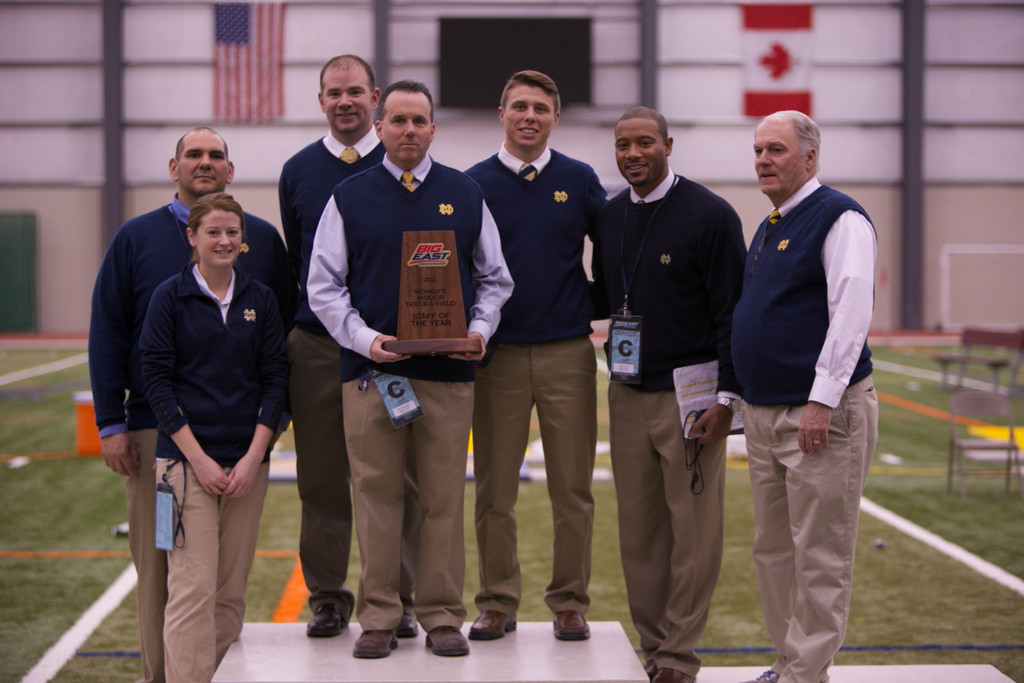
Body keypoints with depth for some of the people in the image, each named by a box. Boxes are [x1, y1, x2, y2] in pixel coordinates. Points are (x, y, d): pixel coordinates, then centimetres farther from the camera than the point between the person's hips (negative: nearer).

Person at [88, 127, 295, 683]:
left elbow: (287, 326, 12)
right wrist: (110, 425, -3)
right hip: (155, 427, -1)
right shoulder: (137, 238, 5)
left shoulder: (262, 238, 9)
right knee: (158, 563, 2)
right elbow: (106, 334, 3)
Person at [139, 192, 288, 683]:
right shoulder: (170, 297, 0)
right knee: (193, 588, -9)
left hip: (248, 461, 3)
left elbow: (275, 379, 6)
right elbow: (156, 380, -4)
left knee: (232, 591, 7)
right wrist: (197, 458, -10)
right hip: (185, 459, -3)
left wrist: (253, 458, -4)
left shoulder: (260, 300, 8)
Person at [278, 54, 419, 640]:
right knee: (321, 478, 5)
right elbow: (291, 262, 14)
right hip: (315, 345, 2)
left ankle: (397, 599, 12)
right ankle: (328, 597, 16)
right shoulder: (298, 171, 9)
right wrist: (287, 331, 10)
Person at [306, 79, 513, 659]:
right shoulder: (349, 198, 6)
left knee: (445, 497, 3)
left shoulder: (466, 196, 10)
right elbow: (324, 285, 5)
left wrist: (480, 331, -2)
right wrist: (364, 338, -9)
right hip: (370, 370, -1)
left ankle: (443, 616, 12)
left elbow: (494, 279, 15)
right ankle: (379, 617, 10)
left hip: (450, 372, 1)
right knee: (376, 496, 1)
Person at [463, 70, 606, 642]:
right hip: (498, 354, 0)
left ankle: (570, 603, 14)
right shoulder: (475, 183, 4)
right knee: (495, 491, 3)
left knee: (573, 489, 3)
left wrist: (596, 306, 1)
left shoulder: (580, 180, 6)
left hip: (568, 353, 0)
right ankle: (498, 603, 14)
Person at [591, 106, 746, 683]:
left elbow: (732, 311, -8)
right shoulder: (609, 217, 10)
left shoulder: (710, 215, -7)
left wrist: (728, 397, -13)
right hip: (628, 395, 5)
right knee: (638, 529, 8)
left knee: (694, 532, -2)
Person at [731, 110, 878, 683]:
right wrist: (737, 397, 20)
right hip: (765, 414, 9)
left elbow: (852, 312, -19)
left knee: (820, 558, -3)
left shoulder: (840, 218, -10)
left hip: (822, 415, -9)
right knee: (774, 551, 13)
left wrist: (823, 400, -23)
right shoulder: (769, 228, 18)